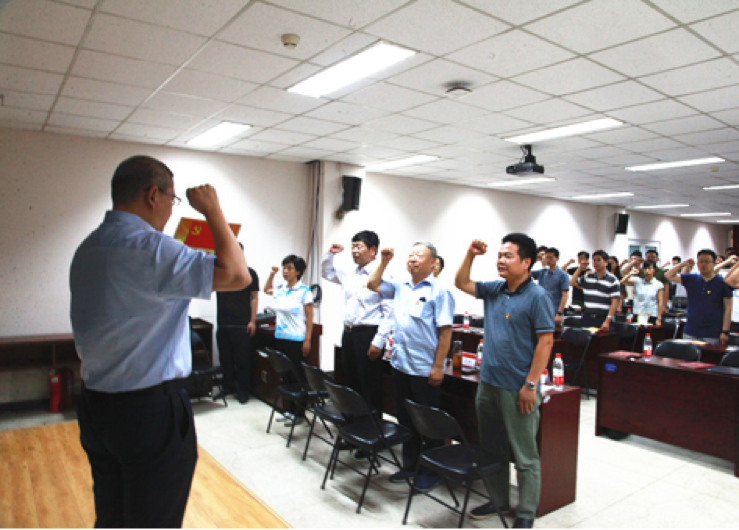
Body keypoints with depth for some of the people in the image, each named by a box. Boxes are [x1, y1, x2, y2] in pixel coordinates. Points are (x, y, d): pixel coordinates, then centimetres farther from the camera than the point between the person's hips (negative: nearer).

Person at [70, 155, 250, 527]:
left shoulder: (87, 249, 8)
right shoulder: (148, 247, -21)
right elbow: (236, 275, -24)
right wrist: (213, 211, -13)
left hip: (95, 406, 9)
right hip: (151, 412, -8)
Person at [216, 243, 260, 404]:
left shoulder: (249, 273, 1)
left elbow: (254, 297, 0)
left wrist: (252, 321, -6)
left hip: (242, 325, -4)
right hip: (223, 323, 4)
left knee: (242, 359, 2)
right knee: (225, 358, 12)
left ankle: (243, 391, 12)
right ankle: (228, 387, 25)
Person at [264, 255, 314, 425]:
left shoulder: (304, 292, -9)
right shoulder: (279, 289, 7)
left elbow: (309, 318, -8)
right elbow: (266, 290, 31)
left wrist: (307, 340, -11)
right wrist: (272, 274, 16)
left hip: (296, 340, -6)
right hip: (280, 338, 6)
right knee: (285, 374, 12)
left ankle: (297, 412, 12)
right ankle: (289, 410, 22)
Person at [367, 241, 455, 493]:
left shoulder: (439, 291, -11)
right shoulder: (401, 286, 9)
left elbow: (445, 331, -14)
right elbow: (373, 284, 20)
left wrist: (438, 366, -17)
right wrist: (384, 262, 8)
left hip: (425, 369, -7)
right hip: (400, 365, 7)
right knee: (405, 419, 17)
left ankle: (432, 470, 23)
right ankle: (409, 465, 33)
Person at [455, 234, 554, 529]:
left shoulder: (537, 297, -12)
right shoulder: (494, 290, 7)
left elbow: (545, 342, -15)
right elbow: (461, 283, 17)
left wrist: (531, 385, -17)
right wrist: (470, 255, 2)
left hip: (517, 389, -7)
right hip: (488, 383, 7)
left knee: (525, 455, 7)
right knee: (491, 449, 19)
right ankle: (498, 500, 35)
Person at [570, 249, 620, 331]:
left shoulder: (612, 280, -4)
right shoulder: (587, 277, 10)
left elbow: (615, 302, -8)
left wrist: (607, 321, -16)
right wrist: (580, 268, 5)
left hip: (603, 320, -4)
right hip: (587, 318, 4)